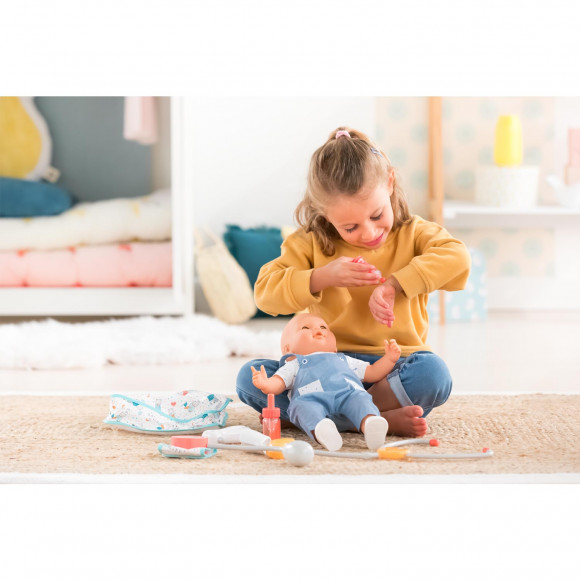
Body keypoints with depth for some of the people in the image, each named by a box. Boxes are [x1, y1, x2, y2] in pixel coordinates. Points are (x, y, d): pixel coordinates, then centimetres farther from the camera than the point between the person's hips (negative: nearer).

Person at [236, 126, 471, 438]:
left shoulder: (412, 233, 3)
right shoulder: (311, 243, 5)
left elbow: (456, 256, -17)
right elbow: (265, 291, -3)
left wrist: (394, 285, -25)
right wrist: (321, 278, -17)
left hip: (394, 368, -2)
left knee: (433, 373, -36)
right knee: (249, 378, -23)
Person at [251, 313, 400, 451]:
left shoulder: (344, 360, 46)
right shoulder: (294, 365, 36)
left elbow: (372, 373, 44)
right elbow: (277, 383, 19)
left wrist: (390, 358, 30)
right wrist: (265, 384, -3)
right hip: (312, 397, -2)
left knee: (360, 399, -31)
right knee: (304, 406, -37)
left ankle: (369, 422, -60)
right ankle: (320, 429, -65)